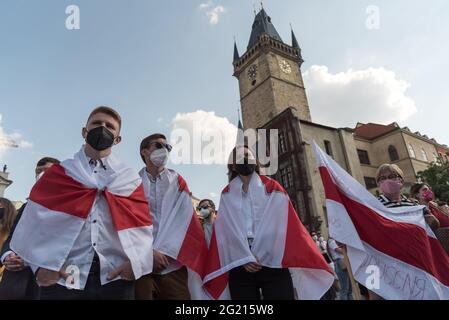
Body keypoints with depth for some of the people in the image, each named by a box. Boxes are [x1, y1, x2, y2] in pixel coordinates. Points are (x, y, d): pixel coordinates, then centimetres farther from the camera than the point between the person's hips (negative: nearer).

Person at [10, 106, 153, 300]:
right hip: (62, 278, 0)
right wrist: (40, 263, -9)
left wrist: (135, 262, -9)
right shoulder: (58, 173, 9)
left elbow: (142, 226, 4)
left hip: (116, 278, 1)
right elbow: (34, 220, 3)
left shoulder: (130, 179, 8)